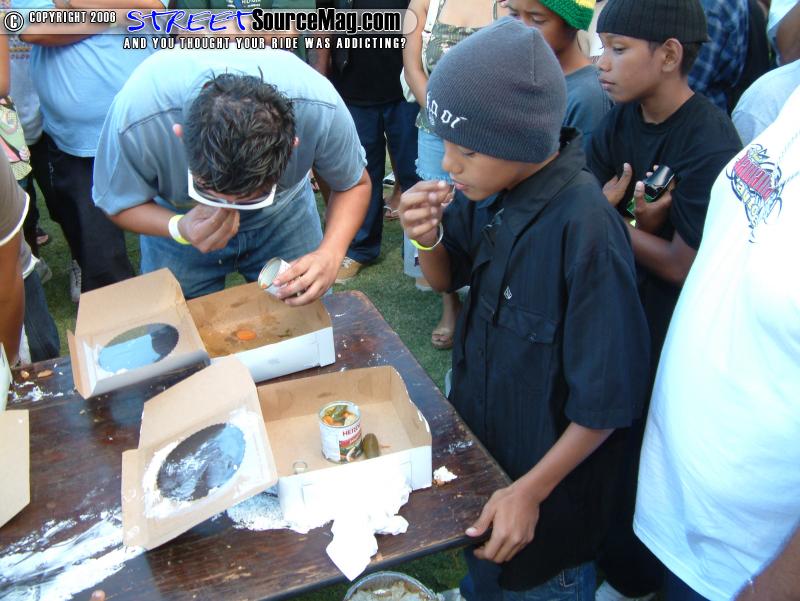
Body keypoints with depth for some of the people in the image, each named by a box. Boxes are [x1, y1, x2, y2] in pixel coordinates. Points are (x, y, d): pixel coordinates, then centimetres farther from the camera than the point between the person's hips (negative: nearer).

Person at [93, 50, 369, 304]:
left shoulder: (321, 109, -37)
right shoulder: (136, 116, -38)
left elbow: (355, 185, -18)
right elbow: (118, 203, -19)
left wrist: (330, 255, -37)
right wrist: (179, 229, -40)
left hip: (283, 218, 1)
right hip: (171, 217, 0)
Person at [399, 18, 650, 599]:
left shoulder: (586, 231, -33)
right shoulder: (493, 191, -13)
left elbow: (607, 401, -25)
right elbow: (447, 278, 3)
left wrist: (530, 491, -20)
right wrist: (429, 238, -18)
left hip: (547, 467, -6)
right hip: (479, 440, 6)